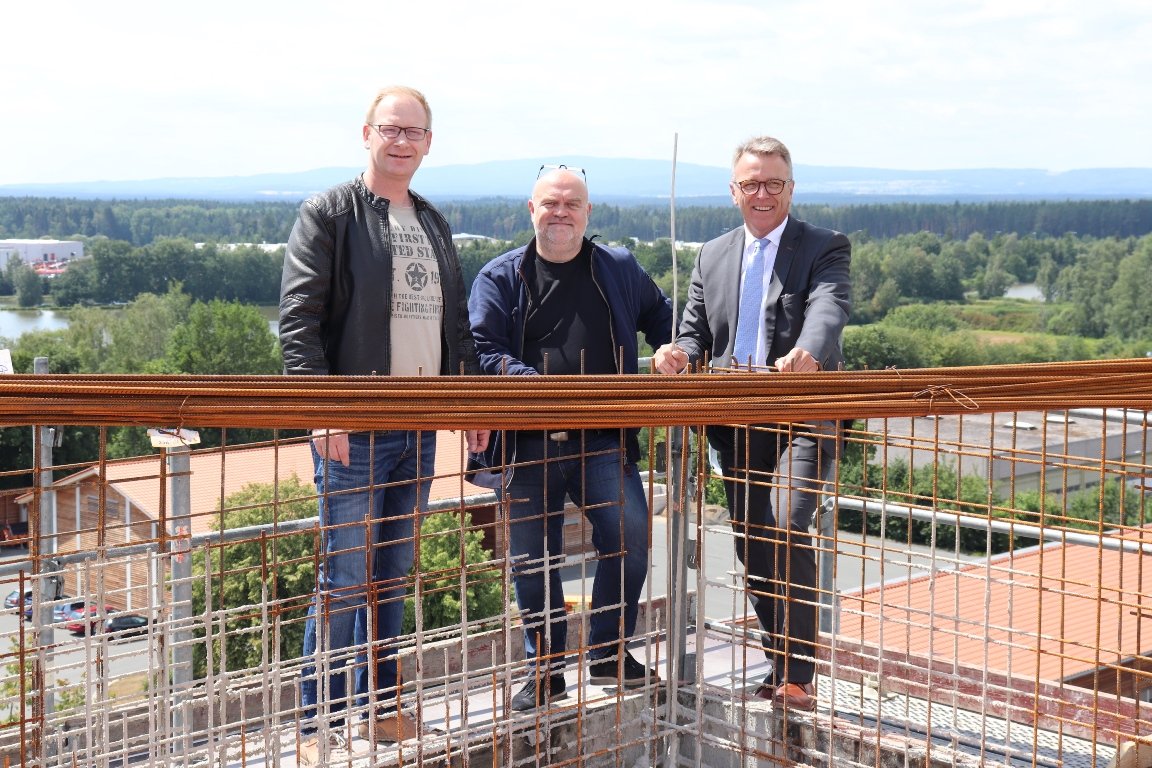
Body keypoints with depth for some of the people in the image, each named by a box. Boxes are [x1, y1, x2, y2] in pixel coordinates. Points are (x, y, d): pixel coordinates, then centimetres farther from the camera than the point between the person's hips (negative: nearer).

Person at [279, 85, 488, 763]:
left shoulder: (434, 224, 17)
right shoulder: (329, 215, -4)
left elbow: (456, 321, 22)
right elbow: (299, 320, -11)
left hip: (420, 428, 6)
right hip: (354, 430, -6)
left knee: (393, 578, 13)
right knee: (344, 580, -4)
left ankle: (381, 707, 23)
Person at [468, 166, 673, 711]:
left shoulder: (620, 269, 13)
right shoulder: (500, 277, 6)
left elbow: (661, 317, 27)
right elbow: (482, 350, -5)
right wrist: (539, 389, -20)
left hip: (604, 440, 1)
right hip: (528, 444, -1)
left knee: (629, 536, -11)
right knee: (533, 560, 3)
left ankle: (608, 655, 10)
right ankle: (545, 671, 19)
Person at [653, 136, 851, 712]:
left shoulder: (825, 248, 1)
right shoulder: (712, 256, 16)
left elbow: (828, 308, -18)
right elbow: (695, 330, 14)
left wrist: (807, 354, -40)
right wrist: (679, 354, -11)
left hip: (802, 418, -5)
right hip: (735, 422, 6)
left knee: (788, 531, -19)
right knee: (752, 545, 10)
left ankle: (797, 675, -11)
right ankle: (781, 665, 24)